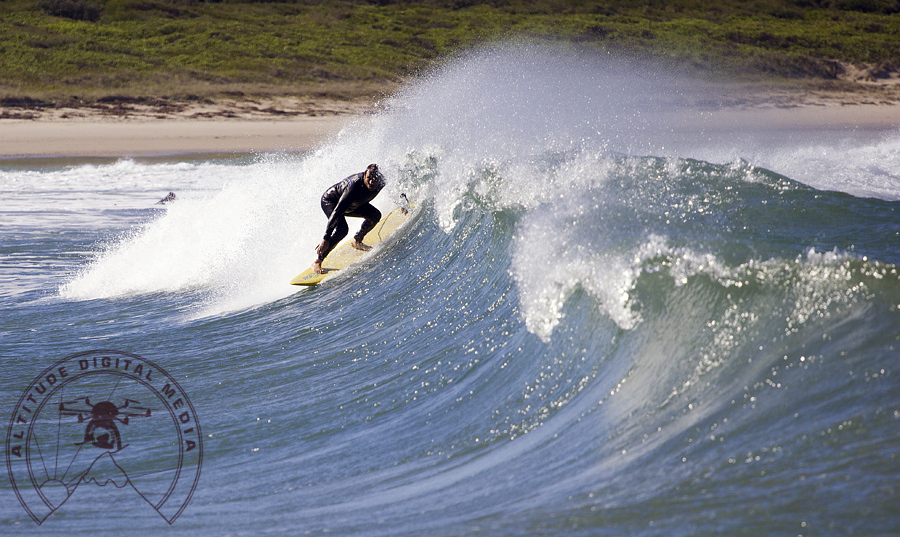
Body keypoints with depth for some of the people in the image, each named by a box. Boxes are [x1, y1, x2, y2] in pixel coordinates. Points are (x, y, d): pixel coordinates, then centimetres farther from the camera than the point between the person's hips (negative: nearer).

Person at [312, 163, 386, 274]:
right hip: (330, 201, -7)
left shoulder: (381, 184, -23)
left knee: (375, 215, -3)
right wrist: (326, 239, -46)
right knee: (342, 229, -29)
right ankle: (317, 261, -23)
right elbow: (337, 212, -43)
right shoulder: (354, 187, -42)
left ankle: (356, 241, 18)